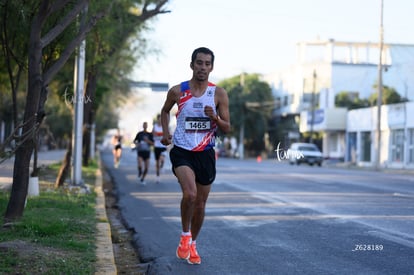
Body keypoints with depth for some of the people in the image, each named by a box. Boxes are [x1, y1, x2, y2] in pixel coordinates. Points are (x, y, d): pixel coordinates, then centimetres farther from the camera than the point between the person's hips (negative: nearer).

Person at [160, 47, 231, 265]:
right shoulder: (177, 91, -4)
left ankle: (192, 244, 32)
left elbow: (227, 128, 0)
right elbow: (165, 110, 17)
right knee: (190, 194, -25)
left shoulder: (219, 94, -3)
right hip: (182, 151, -2)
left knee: (200, 203, 10)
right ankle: (184, 235, 1)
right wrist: (166, 132, 2)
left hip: (206, 153, 2)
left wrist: (215, 118, -20)